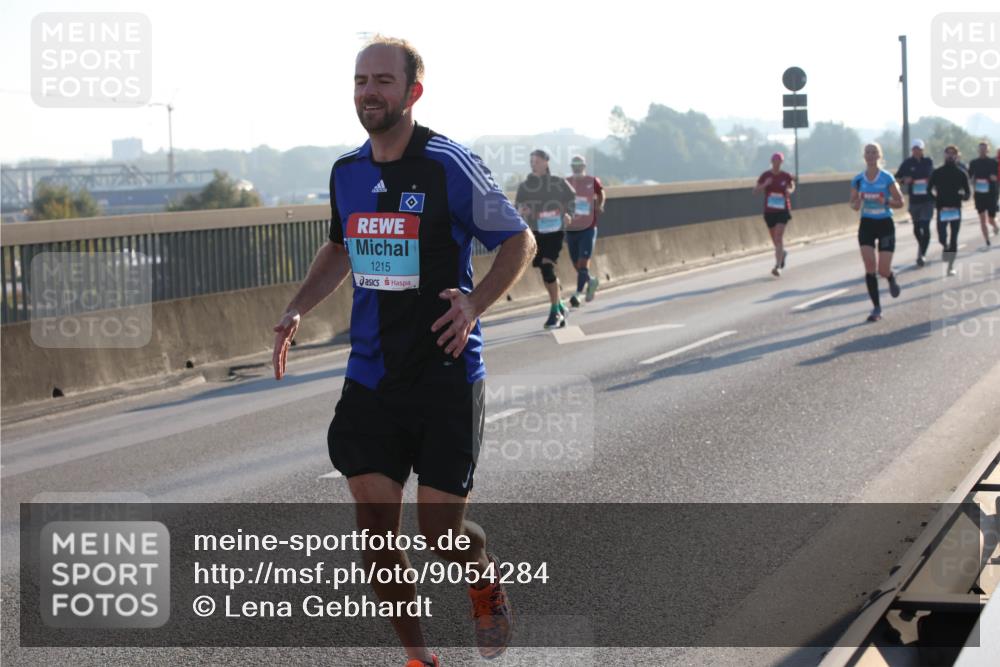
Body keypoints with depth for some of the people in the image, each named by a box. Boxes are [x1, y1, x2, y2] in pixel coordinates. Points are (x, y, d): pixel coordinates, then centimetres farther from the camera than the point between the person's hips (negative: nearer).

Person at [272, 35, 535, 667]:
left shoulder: (451, 166, -11)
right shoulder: (346, 172, 6)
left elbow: (519, 240, -3)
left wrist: (474, 303, -19)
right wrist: (298, 309, 10)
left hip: (446, 376, -4)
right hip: (370, 377, 5)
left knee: (442, 531, -2)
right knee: (377, 531, -1)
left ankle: (487, 578, 34)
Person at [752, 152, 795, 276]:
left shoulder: (786, 176, -3)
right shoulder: (765, 176, -3)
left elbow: (792, 185, 16)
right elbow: (755, 191, -6)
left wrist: (790, 190, -8)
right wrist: (764, 185, -24)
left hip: (782, 210, -2)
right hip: (769, 211, 2)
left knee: (779, 236, -16)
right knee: (775, 238, 14)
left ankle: (777, 267, -19)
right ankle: (783, 253, 48)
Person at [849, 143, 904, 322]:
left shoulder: (887, 178, -8)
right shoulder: (858, 180, 0)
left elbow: (900, 202, -5)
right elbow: (853, 203, 9)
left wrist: (886, 202, -23)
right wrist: (857, 204, -15)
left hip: (885, 225, -2)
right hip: (866, 225, 2)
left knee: (883, 270, -5)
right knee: (870, 267, -8)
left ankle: (891, 278, 34)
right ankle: (876, 308, 0)